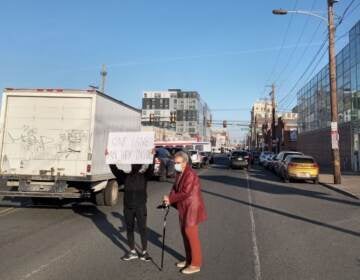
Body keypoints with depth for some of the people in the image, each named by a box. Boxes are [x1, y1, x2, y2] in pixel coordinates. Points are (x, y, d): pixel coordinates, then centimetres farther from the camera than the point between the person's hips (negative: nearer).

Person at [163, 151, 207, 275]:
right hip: (184, 209, 9)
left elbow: (185, 193, -25)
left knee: (191, 235, -1)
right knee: (185, 234, 17)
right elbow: (175, 188, 7)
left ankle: (196, 264, 11)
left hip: (192, 209, -9)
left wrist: (170, 199, -17)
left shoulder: (190, 174, -21)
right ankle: (189, 259, 32)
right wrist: (169, 200, -11)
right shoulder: (179, 174, 9)